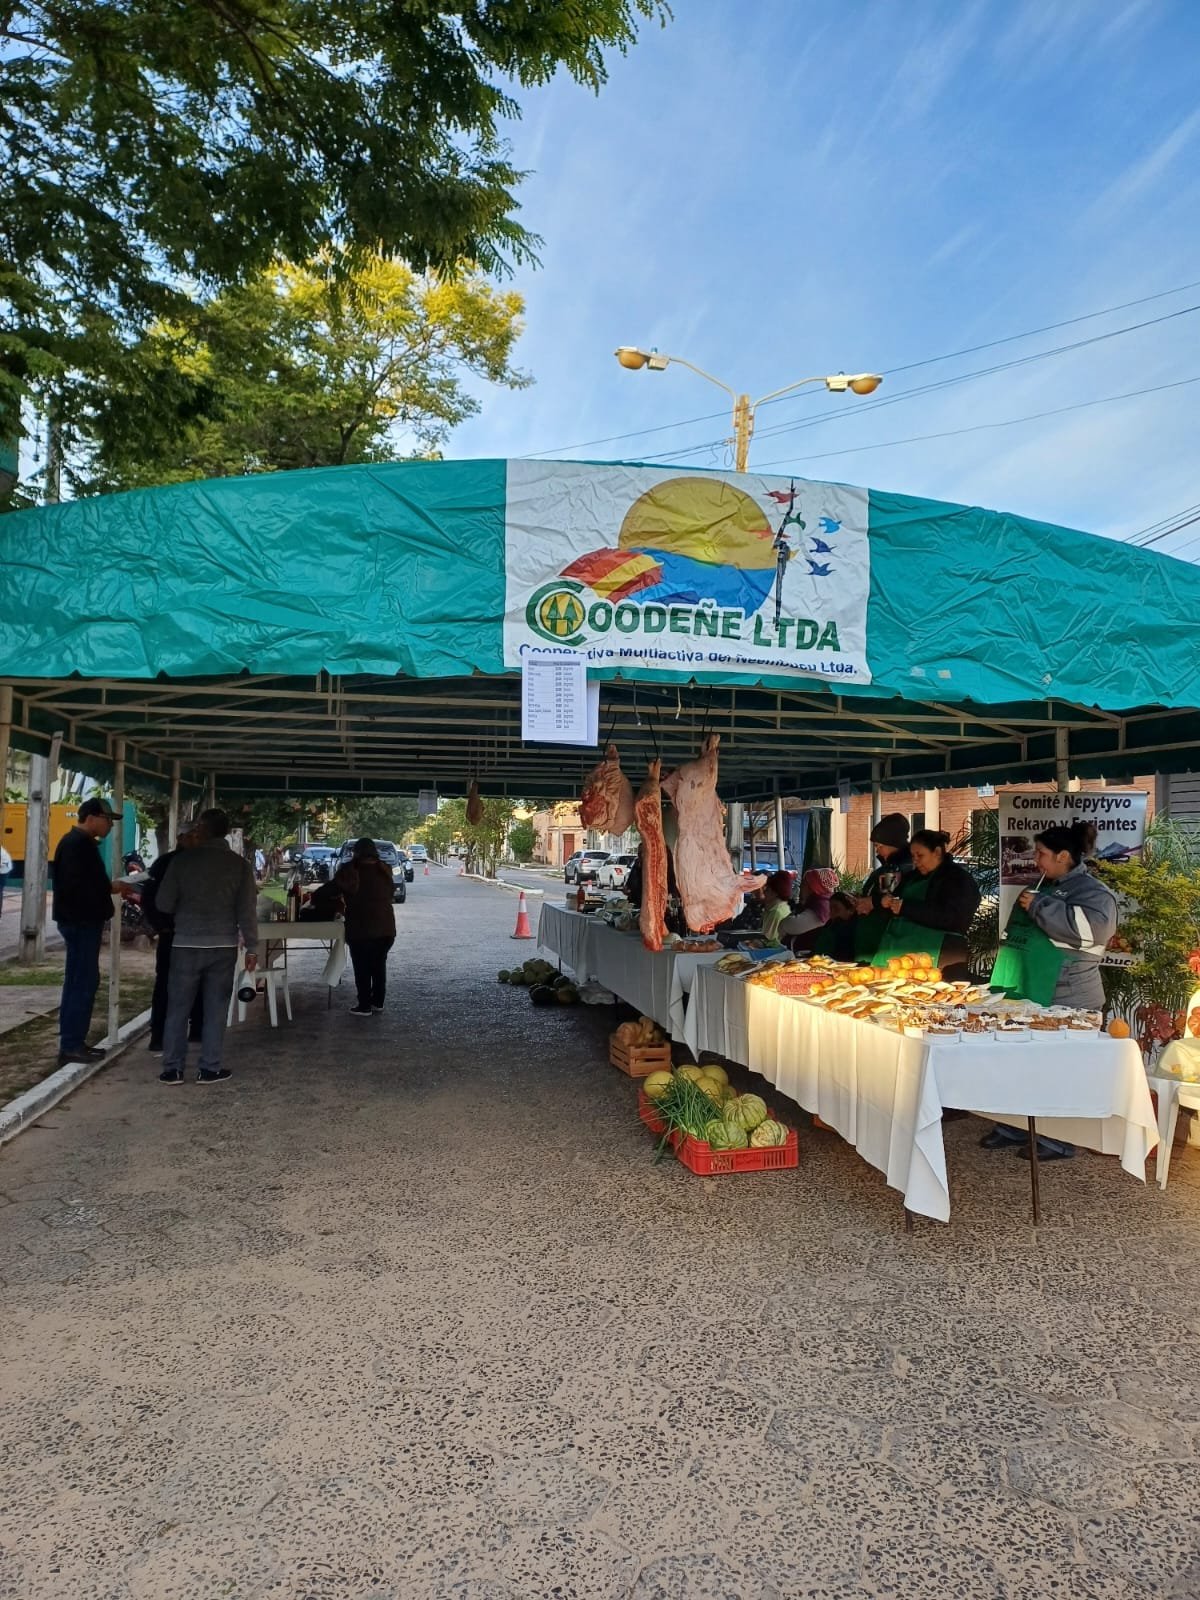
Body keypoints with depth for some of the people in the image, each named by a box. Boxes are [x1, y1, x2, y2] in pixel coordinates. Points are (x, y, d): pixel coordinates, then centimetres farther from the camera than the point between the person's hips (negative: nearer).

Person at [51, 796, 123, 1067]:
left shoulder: (80, 842, 17)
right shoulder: (77, 843, -15)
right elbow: (75, 884, -24)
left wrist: (109, 887, 7)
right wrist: (109, 888, -15)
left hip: (81, 920, 11)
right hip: (81, 921, -11)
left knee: (77, 982, 13)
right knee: (84, 982, -8)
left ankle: (71, 1042, 19)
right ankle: (71, 1045, -4)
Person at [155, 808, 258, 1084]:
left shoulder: (183, 859, -4)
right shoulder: (239, 864, -2)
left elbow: (163, 903, -2)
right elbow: (246, 911, -4)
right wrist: (252, 948, 1)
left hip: (186, 945, 0)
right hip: (223, 946, 1)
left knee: (178, 1009, 9)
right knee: (215, 1009, 7)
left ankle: (172, 1069, 12)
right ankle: (209, 1069, 9)